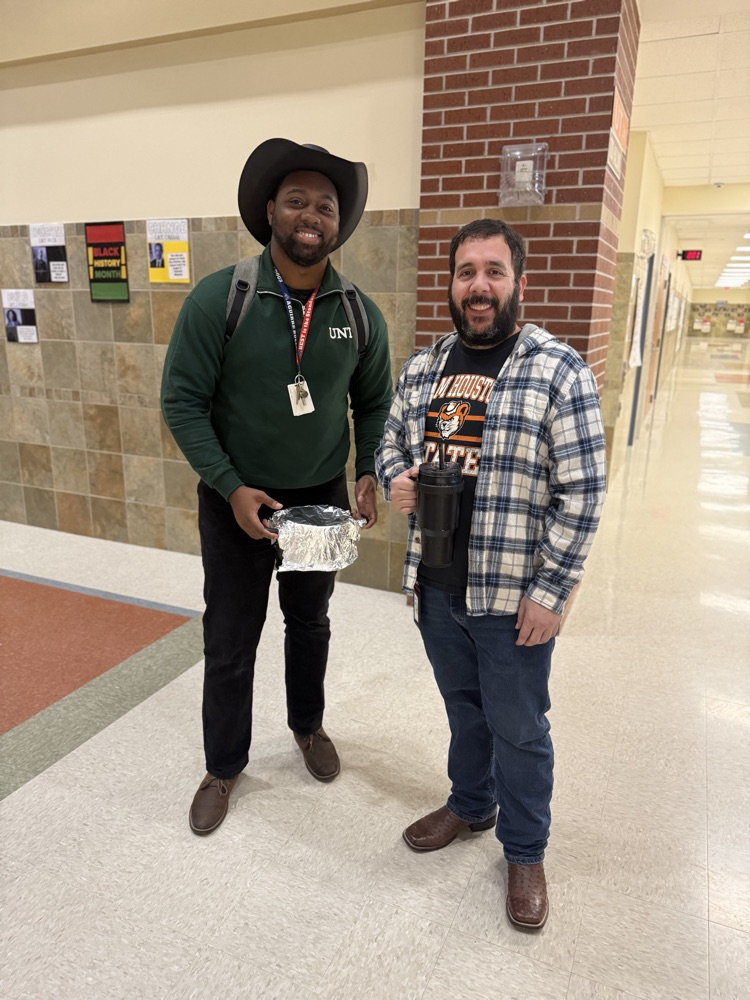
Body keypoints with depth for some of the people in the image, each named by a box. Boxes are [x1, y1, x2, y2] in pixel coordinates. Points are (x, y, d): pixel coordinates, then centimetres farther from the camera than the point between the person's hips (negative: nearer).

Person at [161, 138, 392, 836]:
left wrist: (369, 473, -7)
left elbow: (374, 404, 6)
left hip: (322, 501, 3)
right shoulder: (218, 299, -14)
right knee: (230, 642, 9)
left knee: (310, 623, 21)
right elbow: (182, 401, -12)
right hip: (236, 501, -2)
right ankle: (223, 766, 33)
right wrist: (231, 489, -18)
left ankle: (308, 725, 47)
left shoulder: (360, 314, -5)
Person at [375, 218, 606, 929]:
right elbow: (390, 440, 17)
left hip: (513, 597, -4)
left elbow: (581, 493, -13)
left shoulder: (559, 372, -12)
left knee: (518, 729, 13)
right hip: (435, 585, 5)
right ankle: (470, 805, 49)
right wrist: (395, 479, -6)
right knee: (462, 707, 24)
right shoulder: (422, 367, 5)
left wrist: (549, 591, -15)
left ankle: (525, 851, 37)